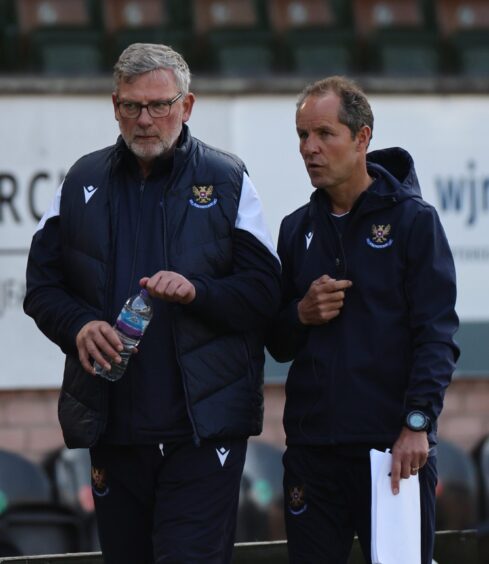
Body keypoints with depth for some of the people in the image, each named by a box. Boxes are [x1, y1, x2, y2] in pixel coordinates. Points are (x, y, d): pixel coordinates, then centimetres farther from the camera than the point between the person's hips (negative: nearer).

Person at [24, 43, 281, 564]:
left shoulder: (226, 180, 3)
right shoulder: (82, 182, 11)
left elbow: (264, 290, -2)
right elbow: (42, 286, 10)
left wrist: (196, 290, -20)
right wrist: (78, 324, -11)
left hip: (203, 427, -3)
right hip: (113, 427, 4)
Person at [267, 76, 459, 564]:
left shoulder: (412, 220, 0)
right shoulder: (297, 229, 14)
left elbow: (436, 334, -7)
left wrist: (417, 423, -18)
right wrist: (301, 314, -4)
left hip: (394, 448, -4)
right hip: (311, 446, 4)